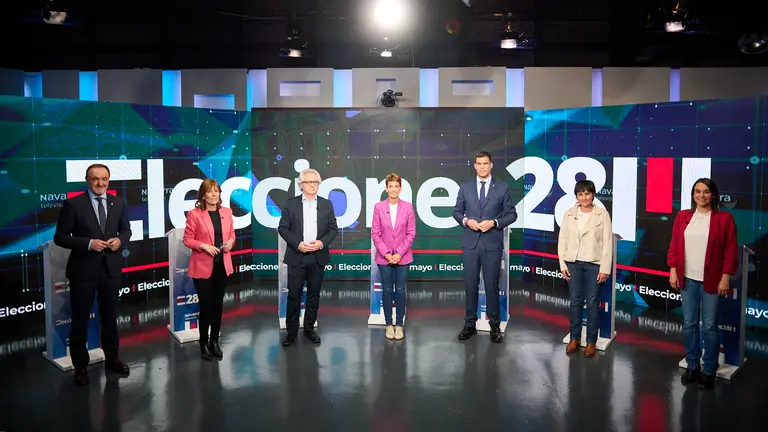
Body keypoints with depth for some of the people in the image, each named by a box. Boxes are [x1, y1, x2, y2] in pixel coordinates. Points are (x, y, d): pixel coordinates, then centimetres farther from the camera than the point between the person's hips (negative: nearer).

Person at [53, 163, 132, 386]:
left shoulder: (118, 203, 3)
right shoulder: (73, 204, -9)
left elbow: (125, 230, 12)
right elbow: (60, 237, -9)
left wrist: (119, 240, -10)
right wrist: (88, 243, -21)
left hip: (111, 267, 4)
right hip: (83, 268, -3)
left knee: (110, 315, 17)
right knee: (80, 318, 7)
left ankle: (112, 358, 33)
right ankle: (81, 366, 22)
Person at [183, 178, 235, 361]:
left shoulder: (226, 212, 5)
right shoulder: (194, 214, -8)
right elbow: (187, 239, -6)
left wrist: (230, 242, -8)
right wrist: (203, 246, -21)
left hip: (222, 265, 4)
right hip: (202, 266, -4)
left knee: (218, 304, 11)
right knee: (206, 305, 0)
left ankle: (215, 341, 25)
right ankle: (204, 343, 18)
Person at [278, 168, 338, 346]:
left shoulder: (326, 204, 6)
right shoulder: (291, 203, 2)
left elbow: (333, 229, 6)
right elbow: (283, 228, -2)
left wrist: (322, 242, -11)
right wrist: (298, 244, -14)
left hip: (318, 257, 2)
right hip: (296, 256, -2)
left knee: (314, 294, 9)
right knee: (294, 294, 1)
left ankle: (309, 328, 22)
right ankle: (292, 331, 13)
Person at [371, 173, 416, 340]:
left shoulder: (408, 207, -1)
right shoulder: (379, 207, -2)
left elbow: (411, 233, -1)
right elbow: (375, 233, -1)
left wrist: (399, 253, -9)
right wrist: (386, 253, -9)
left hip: (402, 256, 0)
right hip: (384, 257, 0)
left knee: (400, 291, 4)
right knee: (387, 290, 7)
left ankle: (399, 325, 15)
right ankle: (389, 325, 17)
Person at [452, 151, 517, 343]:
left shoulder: (502, 188, 1)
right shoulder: (465, 187, 6)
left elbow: (511, 214, 1)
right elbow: (457, 211, 10)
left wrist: (494, 222, -14)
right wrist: (466, 221, -10)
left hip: (492, 243, -1)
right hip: (470, 243, 2)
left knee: (492, 285, 4)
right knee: (470, 284, 7)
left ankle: (495, 325, 16)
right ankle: (470, 324, 18)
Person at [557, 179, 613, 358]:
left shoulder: (602, 214, -3)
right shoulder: (569, 214, 4)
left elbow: (607, 243, -5)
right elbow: (562, 240, 6)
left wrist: (605, 268, -8)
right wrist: (562, 264, 1)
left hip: (594, 264, -2)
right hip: (573, 263, 2)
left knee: (593, 303, 4)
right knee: (576, 301, 10)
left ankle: (591, 341, 15)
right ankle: (574, 338, 21)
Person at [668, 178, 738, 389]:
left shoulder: (724, 218, -3)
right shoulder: (682, 217, 5)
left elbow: (731, 251, -3)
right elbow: (674, 246, 7)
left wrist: (725, 278, -7)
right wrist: (673, 271, 2)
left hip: (711, 281, -3)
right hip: (688, 279, 3)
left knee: (710, 327, 2)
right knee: (689, 324, 9)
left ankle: (709, 371, 16)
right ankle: (692, 366, 22)